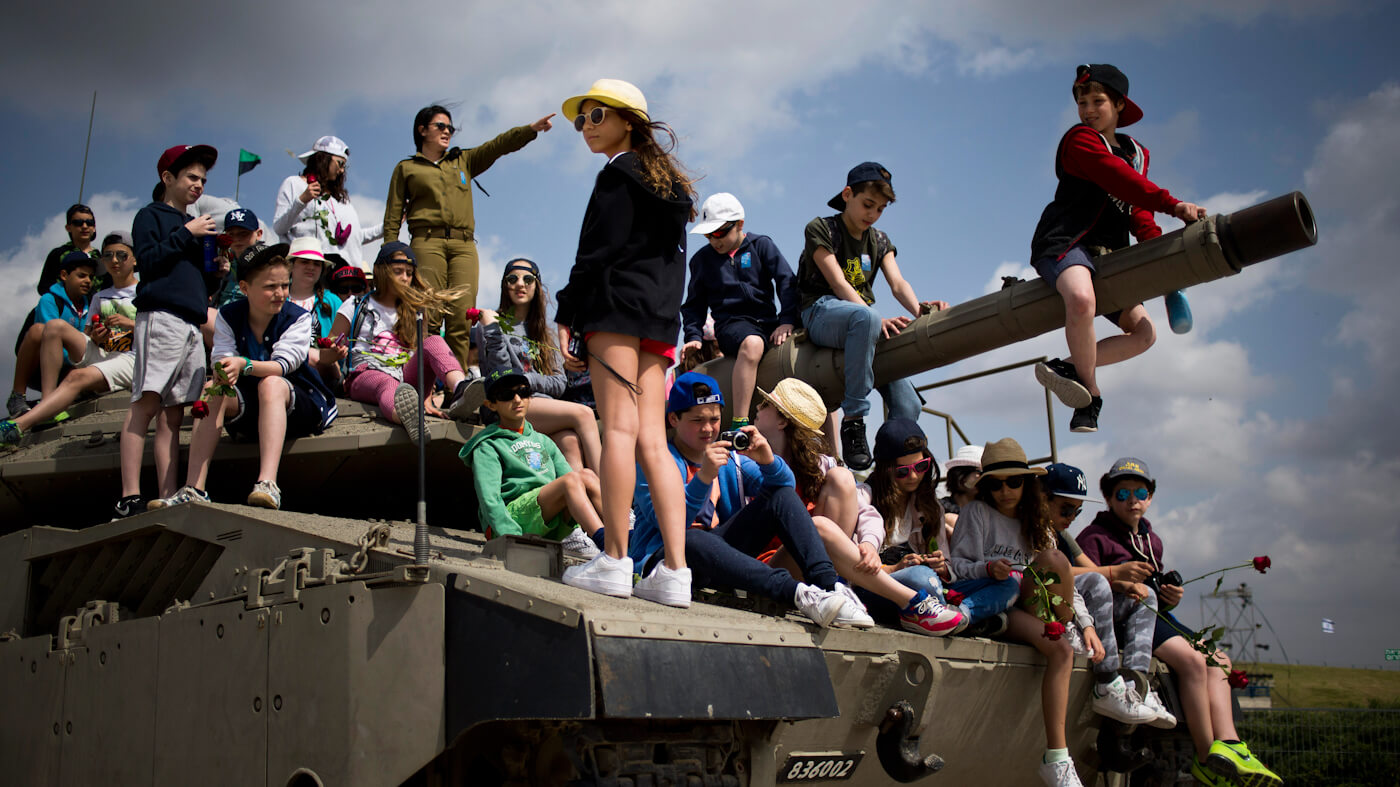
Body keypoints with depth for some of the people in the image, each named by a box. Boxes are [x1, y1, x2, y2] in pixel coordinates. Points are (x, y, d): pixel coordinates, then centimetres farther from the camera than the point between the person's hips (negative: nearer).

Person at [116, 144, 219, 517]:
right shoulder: (151, 216, 9)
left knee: (173, 414, 0)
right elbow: (147, 262, -6)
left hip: (193, 324, 7)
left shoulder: (194, 226, 28)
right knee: (146, 403, -16)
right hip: (161, 315, -7)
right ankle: (130, 497, -20)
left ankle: (168, 499, -5)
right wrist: (186, 234, -5)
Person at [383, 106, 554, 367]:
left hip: (464, 245, 3)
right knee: (428, 318, -16)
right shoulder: (406, 168, 19)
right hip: (428, 242, -3)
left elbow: (498, 145, 14)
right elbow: (393, 217, 13)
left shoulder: (463, 161, 27)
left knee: (463, 317, -12)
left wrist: (531, 129, -1)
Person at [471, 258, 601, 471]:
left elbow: (560, 384, 13)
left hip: (546, 404, 4)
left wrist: (527, 379, -5)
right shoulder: (494, 322, 10)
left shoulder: (546, 334, 25)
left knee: (571, 442, -32)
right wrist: (491, 326, -8)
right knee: (583, 413, -28)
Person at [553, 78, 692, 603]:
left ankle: (614, 562, -18)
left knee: (618, 428, -14)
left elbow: (599, 250, -10)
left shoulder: (617, 174, 1)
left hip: (617, 306, -8)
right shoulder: (668, 183, 25)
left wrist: (566, 316, -10)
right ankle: (674, 571, -7)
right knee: (651, 441, 0)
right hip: (661, 318, 8)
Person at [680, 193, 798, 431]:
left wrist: (787, 320, -13)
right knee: (752, 344, -39)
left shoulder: (762, 245, 11)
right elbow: (694, 304, 19)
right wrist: (694, 336, 2)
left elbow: (786, 281, 2)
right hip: (731, 324, -2)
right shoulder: (702, 259, 14)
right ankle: (739, 426, -45)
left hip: (768, 321, 2)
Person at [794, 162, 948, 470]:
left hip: (863, 318, 6)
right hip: (821, 314, -6)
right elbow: (838, 284, -13)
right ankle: (852, 420, -37)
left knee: (908, 408, -13)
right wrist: (876, 319, -29)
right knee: (864, 317, -43)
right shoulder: (821, 229, 1)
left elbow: (897, 282, 2)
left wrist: (918, 309, -23)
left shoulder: (880, 241, 19)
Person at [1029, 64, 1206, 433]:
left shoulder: (1137, 153, 21)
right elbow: (1117, 179, -20)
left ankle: (1069, 367, -3)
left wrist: (1156, 241, -10)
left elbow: (1135, 207, 11)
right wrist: (1172, 204, -30)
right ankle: (1090, 398, -23)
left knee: (1143, 331, 2)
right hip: (1064, 241, -8)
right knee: (1081, 300, -38)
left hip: (1105, 254, 8)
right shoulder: (1081, 139, -2)